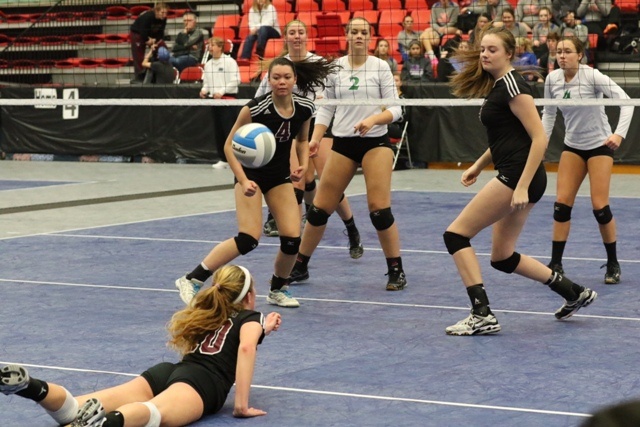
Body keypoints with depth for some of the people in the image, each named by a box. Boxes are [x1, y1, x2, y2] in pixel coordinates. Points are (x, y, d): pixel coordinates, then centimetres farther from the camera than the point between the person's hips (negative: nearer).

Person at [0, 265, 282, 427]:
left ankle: (30, 387, -43)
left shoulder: (207, 315, 38)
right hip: (203, 382, -6)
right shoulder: (250, 317, 18)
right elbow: (246, 348, -4)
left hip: (164, 372, 6)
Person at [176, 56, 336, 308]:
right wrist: (243, 181, -25)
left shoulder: (305, 108, -8)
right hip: (251, 174, -5)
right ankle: (191, 281, -11)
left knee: (292, 238, -7)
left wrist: (303, 164, -5)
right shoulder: (255, 108, -23)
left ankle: (278, 291, 20)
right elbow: (229, 146, -15)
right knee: (249, 239, -19)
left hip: (280, 177, 5)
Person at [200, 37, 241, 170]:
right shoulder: (208, 64, 13)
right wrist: (204, 90, -1)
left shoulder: (229, 62, -7)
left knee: (229, 129, -10)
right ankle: (223, 159, 12)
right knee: (218, 131, 7)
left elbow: (236, 80, -12)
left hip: (229, 99, -7)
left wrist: (221, 91, -17)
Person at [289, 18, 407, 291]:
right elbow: (326, 108, 9)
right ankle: (299, 267, 17)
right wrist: (315, 139, -5)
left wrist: (373, 119, -23)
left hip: (375, 141, -3)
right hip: (342, 143, 3)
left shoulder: (380, 67, -2)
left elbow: (395, 109, -5)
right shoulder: (335, 68, 5)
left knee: (379, 209, -12)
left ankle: (396, 271, 2)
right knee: (319, 208, 2)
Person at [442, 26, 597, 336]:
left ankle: (482, 315, -10)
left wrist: (523, 187, -23)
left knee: (456, 235, -8)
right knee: (502, 258, 15)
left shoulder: (512, 85, -13)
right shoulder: (495, 86, 15)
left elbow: (539, 138, -18)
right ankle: (574, 293, 23)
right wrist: (477, 166, 18)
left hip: (518, 176, -10)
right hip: (512, 177, 10)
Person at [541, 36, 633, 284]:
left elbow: (625, 101, -21)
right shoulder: (552, 80, -4)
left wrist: (619, 134, -33)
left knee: (599, 206, -8)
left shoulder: (592, 76, -19)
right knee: (561, 203, -5)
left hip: (599, 144, -4)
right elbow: (548, 113, 11)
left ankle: (613, 264, 9)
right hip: (572, 146, 5)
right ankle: (556, 264, 1)